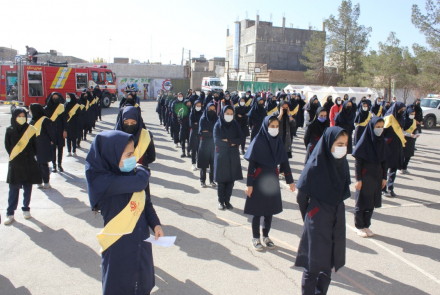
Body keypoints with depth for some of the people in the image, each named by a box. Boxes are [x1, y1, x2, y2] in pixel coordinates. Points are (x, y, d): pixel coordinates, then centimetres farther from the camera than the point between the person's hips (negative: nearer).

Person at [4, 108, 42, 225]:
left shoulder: (30, 130, -1)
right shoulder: (10, 130, -1)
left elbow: (35, 146, 4)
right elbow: (8, 146, 6)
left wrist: (31, 157, -1)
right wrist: (14, 157, 2)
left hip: (29, 164, 1)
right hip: (15, 165, -1)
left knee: (27, 188, 9)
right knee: (13, 189, 1)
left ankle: (26, 209, 23)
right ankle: (10, 213, 8)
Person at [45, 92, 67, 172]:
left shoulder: (62, 107, 2)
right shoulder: (47, 108, 2)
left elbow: (65, 119, 2)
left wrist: (65, 130, -5)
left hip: (60, 130, 0)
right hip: (51, 131, 0)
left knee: (60, 147, 4)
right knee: (53, 148, 1)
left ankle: (60, 164, 12)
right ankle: (54, 165, 8)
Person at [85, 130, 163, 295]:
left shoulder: (128, 174, -3)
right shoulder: (101, 180, -24)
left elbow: (145, 201, 6)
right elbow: (139, 182, -35)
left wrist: (155, 224, -7)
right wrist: (141, 171, -13)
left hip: (141, 242, 6)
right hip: (118, 247, -6)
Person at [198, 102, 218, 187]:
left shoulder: (217, 120, 5)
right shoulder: (203, 119, -1)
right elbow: (201, 132, -8)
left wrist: (208, 132, -8)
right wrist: (212, 133, -9)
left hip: (214, 144, 2)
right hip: (204, 144, -2)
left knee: (213, 162, 3)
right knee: (204, 162, 1)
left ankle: (212, 180, 14)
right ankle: (203, 180, 11)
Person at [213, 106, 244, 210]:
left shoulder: (236, 125, 4)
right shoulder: (218, 125, -3)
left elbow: (241, 139, -5)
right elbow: (216, 141, -14)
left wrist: (227, 140, -17)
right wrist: (232, 143, -13)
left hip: (233, 156, 2)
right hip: (221, 155, -2)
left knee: (231, 179, 3)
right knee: (221, 180, 1)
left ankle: (227, 201, 15)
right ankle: (221, 201, 12)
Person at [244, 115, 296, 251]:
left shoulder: (278, 142, 1)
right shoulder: (258, 141, -14)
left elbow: (284, 162, 5)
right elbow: (251, 164, -13)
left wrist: (290, 180, 5)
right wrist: (249, 184, -16)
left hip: (272, 179, 5)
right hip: (259, 179, -5)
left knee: (270, 209, 12)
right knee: (257, 210, 4)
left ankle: (266, 236, 28)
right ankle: (255, 238, 19)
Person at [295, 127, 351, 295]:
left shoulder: (342, 163, -2)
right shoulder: (315, 166, -20)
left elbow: (343, 192, 11)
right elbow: (302, 197, -10)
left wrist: (335, 209, 9)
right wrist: (310, 216, 4)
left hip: (337, 221, 6)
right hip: (317, 222, -6)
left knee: (328, 263, 16)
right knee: (313, 266, 5)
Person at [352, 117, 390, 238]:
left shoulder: (382, 142, 3)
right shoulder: (364, 142, -14)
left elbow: (384, 161, 9)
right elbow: (358, 162, -13)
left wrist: (384, 177, 8)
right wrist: (358, 179, -14)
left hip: (377, 177, 6)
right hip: (365, 177, -5)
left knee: (372, 202, 12)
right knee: (362, 203, 5)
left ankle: (366, 225, 25)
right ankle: (359, 226, 18)